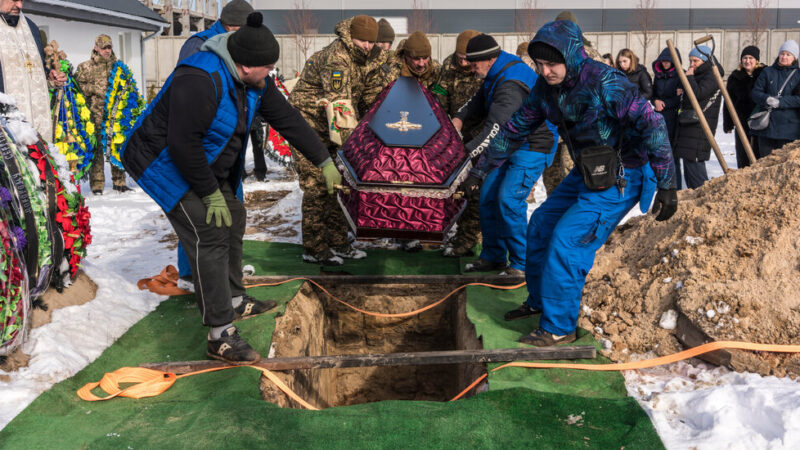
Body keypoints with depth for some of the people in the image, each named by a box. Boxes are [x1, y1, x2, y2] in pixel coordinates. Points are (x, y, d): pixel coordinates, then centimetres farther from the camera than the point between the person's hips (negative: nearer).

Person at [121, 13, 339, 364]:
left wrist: (324, 162, 5)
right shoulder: (199, 80, -33)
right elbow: (182, 143, -33)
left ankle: (234, 302, 33)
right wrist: (211, 193, -24)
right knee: (209, 235, -17)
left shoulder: (253, 81, -5)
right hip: (165, 164, -9)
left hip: (206, 163, 10)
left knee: (233, 218, 14)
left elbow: (287, 119, 3)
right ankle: (220, 337, -14)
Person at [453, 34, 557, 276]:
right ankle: (493, 256, 18)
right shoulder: (496, 74, 4)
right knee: (488, 196, 6)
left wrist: (467, 153, -38)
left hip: (533, 148, -10)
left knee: (509, 200, -20)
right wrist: (459, 118, 1)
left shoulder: (510, 85, -28)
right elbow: (479, 99, 20)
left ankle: (521, 264, -8)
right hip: (511, 144, 10)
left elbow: (495, 129, -36)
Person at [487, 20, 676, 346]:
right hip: (587, 173, 8)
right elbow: (518, 125, 11)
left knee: (567, 241, -16)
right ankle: (539, 301, 32)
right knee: (541, 225, 13)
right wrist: (486, 162, 16)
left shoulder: (604, 82, -27)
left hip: (621, 179, -8)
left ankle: (559, 328, -3)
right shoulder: (546, 87, -3)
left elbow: (650, 124, -28)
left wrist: (666, 184, -28)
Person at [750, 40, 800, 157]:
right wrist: (766, 99, -16)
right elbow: (755, 92, 4)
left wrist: (780, 102, -18)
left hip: (789, 126, -2)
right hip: (766, 125, 2)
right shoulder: (768, 72, 10)